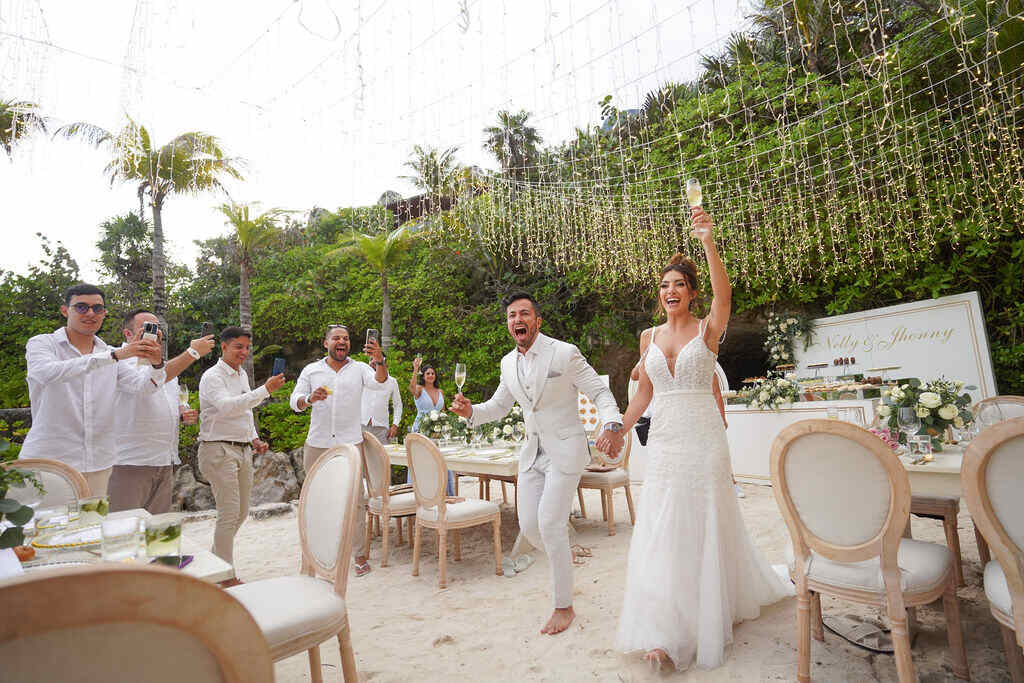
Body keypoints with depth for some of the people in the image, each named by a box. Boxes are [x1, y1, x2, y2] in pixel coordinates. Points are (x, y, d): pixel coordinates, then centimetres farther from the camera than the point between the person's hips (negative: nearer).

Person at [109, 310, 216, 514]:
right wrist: (193, 352, -24)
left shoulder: (165, 364, 20)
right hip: (130, 464, -8)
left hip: (165, 463, 8)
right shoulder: (123, 359, -7)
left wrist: (184, 414, 6)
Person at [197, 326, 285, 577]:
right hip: (219, 450, -8)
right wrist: (265, 390, -36)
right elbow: (227, 406, -30)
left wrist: (254, 438, 12)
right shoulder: (212, 377, -12)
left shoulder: (242, 374, 14)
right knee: (229, 513, -5)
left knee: (241, 511, 14)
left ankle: (215, 559, 32)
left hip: (243, 450, 8)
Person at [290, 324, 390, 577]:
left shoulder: (359, 369, 4)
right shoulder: (311, 370, 9)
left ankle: (358, 553, 8)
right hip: (317, 445, 2)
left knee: (355, 499, -1)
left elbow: (380, 384, -14)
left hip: (350, 444, -2)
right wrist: (310, 398, -19)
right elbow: (295, 402, 4)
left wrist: (379, 362, -34)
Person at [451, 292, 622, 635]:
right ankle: (565, 556, 39)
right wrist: (471, 411, -4)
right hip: (532, 451, 6)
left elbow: (599, 392, -10)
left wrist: (612, 424, -29)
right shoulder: (508, 363, 4)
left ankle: (564, 606, 12)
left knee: (550, 524, -9)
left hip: (565, 449, -6)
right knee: (529, 526, 6)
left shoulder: (564, 353, -13)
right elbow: (499, 404, 16)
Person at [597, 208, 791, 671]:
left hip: (703, 439, -3)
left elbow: (723, 293, -24)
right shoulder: (649, 337, 8)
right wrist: (619, 433, 10)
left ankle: (709, 620, 32)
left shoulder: (708, 329, -3)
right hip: (663, 441, 4)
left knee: (706, 528, 8)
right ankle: (667, 633, 17)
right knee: (661, 532, 3)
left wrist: (708, 242, -35)